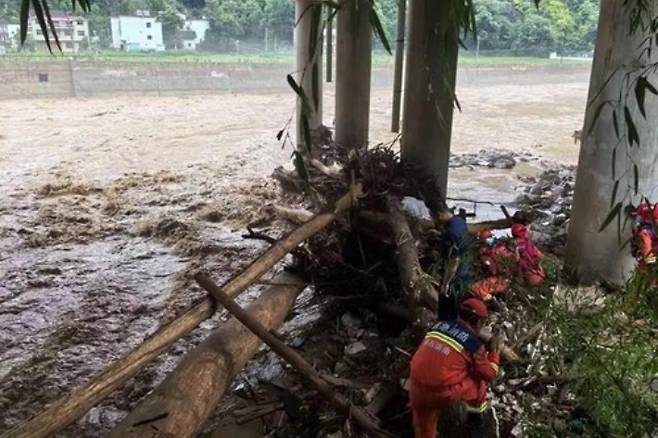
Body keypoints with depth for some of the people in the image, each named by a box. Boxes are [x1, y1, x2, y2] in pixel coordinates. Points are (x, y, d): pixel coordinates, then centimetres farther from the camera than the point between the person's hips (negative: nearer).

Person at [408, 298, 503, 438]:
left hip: (416, 388, 5)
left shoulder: (439, 325, 9)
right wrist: (494, 352, 20)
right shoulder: (474, 344, -5)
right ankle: (476, 412, 40)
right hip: (442, 394, -4)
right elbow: (490, 375, 7)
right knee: (481, 376, 20)